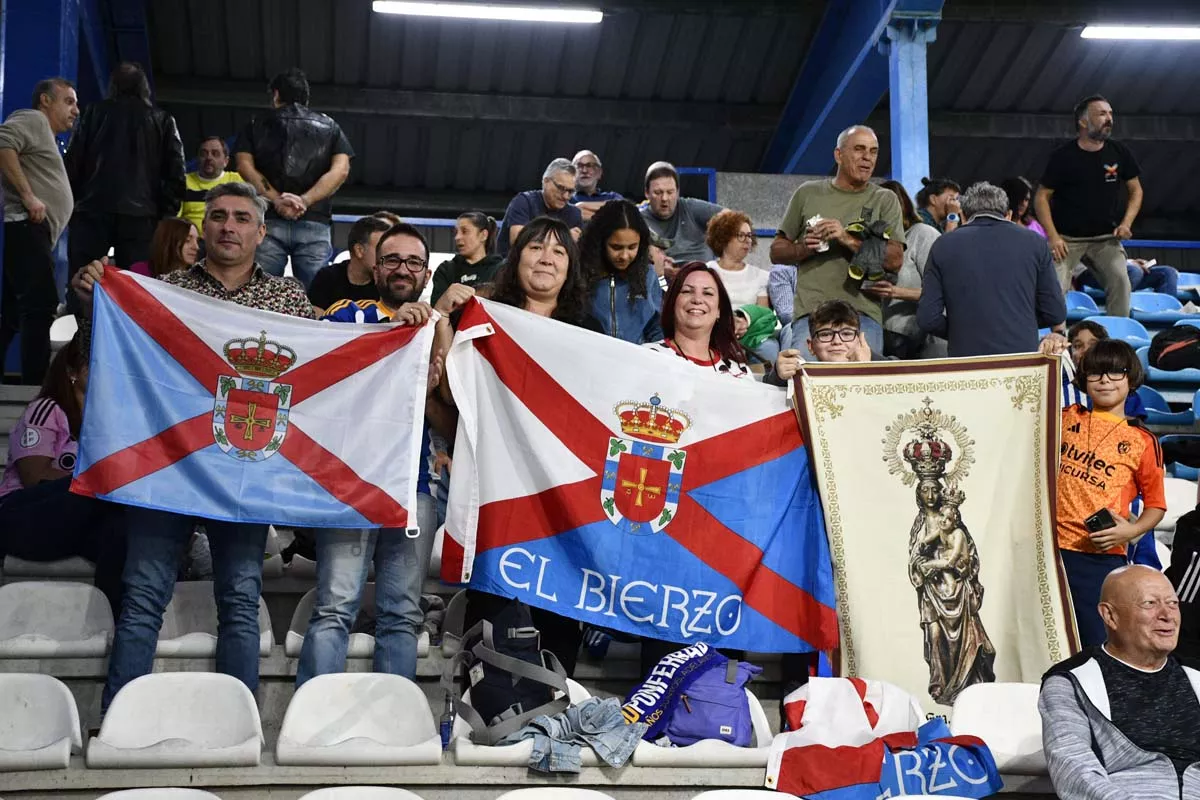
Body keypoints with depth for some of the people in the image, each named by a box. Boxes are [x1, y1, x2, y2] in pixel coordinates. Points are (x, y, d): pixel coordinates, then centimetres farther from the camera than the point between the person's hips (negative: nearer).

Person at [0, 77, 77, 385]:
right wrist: (28, 196, -20)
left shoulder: (45, 134, 30)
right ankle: (36, 390, -21)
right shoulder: (33, 119, -1)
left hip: (31, 235, 11)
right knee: (40, 307, -17)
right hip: (25, 229, -11)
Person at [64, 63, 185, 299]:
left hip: (93, 210, 0)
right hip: (141, 215, 0)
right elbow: (176, 174, 5)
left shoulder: (95, 113, 14)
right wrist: (166, 216, 7)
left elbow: (73, 163, 7)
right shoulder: (163, 120, 13)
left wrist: (71, 203, 12)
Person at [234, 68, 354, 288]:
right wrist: (305, 201, -6)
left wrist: (276, 200, -7)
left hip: (268, 220, 0)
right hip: (315, 223, 1)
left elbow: (245, 166, 1)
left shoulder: (257, 125, 16)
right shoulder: (329, 127, 18)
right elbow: (341, 170, 2)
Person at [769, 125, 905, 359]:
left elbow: (896, 260, -2)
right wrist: (804, 248, -5)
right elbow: (777, 252, 17)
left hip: (863, 315, 0)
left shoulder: (884, 200, 10)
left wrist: (849, 240, -14)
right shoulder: (808, 193, 14)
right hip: (810, 313, 0)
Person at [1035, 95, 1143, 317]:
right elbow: (1042, 196, -5)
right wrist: (1053, 236, -15)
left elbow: (1136, 190, 11)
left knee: (1120, 280, -17)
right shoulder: (1063, 156, -9)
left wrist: (1126, 223, -5)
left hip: (1106, 237, 2)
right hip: (1067, 238, -2)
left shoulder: (1120, 153, 0)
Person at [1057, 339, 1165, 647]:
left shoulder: (1143, 441, 4)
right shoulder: (1065, 418, 10)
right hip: (1050, 548, 2)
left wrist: (1132, 530, -10)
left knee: (1098, 645, -5)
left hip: (1101, 556, -2)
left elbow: (1155, 504, 9)